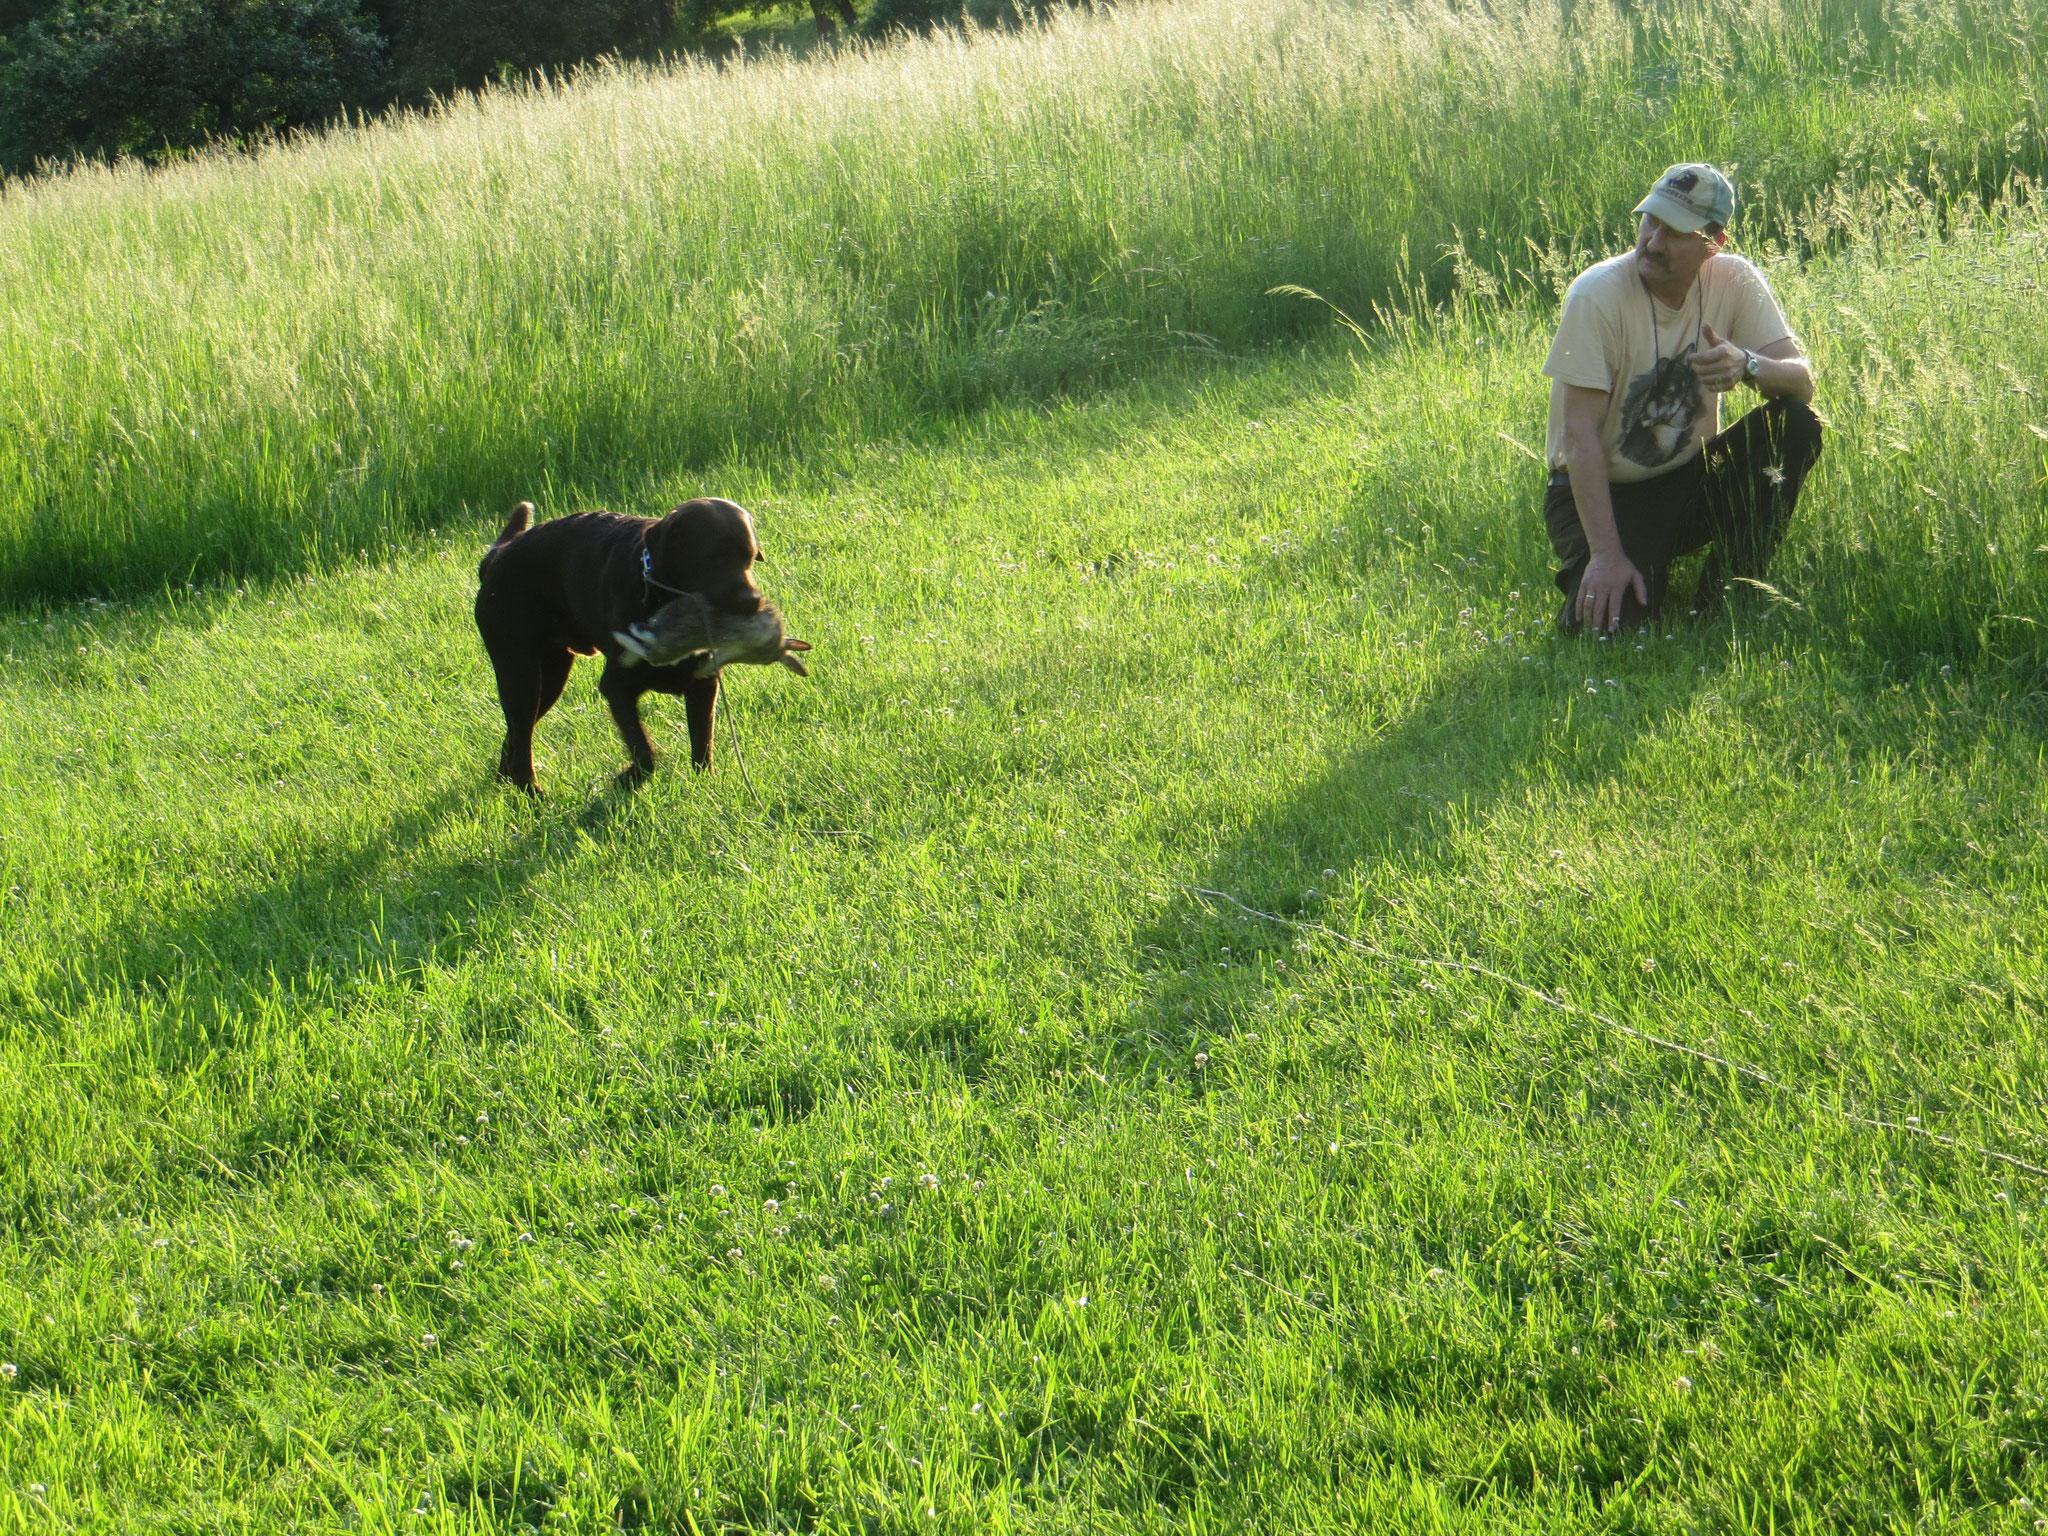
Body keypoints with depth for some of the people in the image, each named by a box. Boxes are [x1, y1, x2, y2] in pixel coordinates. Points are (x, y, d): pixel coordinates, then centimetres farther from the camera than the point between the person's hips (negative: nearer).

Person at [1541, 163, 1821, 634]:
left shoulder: (1735, 281, -8)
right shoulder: (1596, 295, -20)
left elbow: (1802, 381, -13)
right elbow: (1580, 435, -22)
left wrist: (1747, 365, -37)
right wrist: (1605, 554, -29)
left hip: (1689, 480, 4)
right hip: (1606, 493, -4)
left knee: (1796, 426, -19)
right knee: (1614, 616, -27)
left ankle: (1720, 607, -8)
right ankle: (1588, 580, 11)